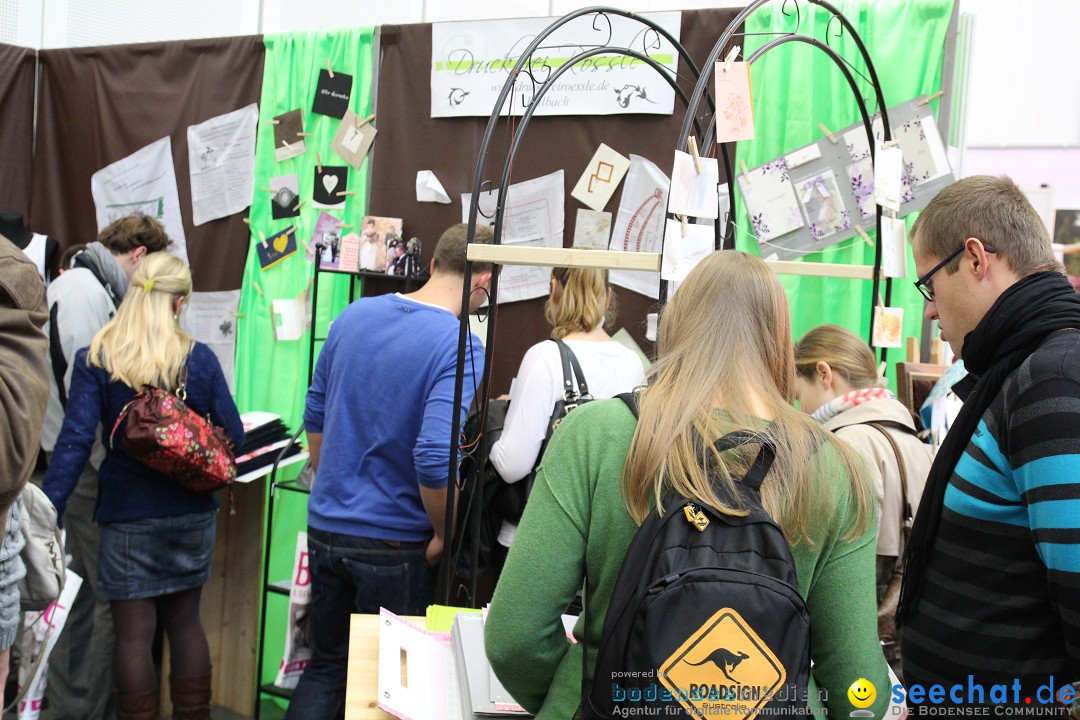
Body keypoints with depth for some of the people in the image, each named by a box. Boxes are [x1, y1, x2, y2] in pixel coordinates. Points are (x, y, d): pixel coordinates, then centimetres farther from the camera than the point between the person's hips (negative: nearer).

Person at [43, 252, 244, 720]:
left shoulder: (94, 361, -9)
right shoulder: (199, 359, -6)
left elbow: (75, 441, -15)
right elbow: (233, 436, -1)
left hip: (127, 515, -2)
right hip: (191, 511, 2)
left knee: (133, 632, 7)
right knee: (185, 620, 17)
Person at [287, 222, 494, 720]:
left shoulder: (353, 315, 1)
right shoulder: (462, 349, -18)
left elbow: (316, 417, 10)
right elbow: (434, 459, -28)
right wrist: (446, 531, -11)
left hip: (327, 526, 5)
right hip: (394, 544, -5)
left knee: (325, 666, 21)